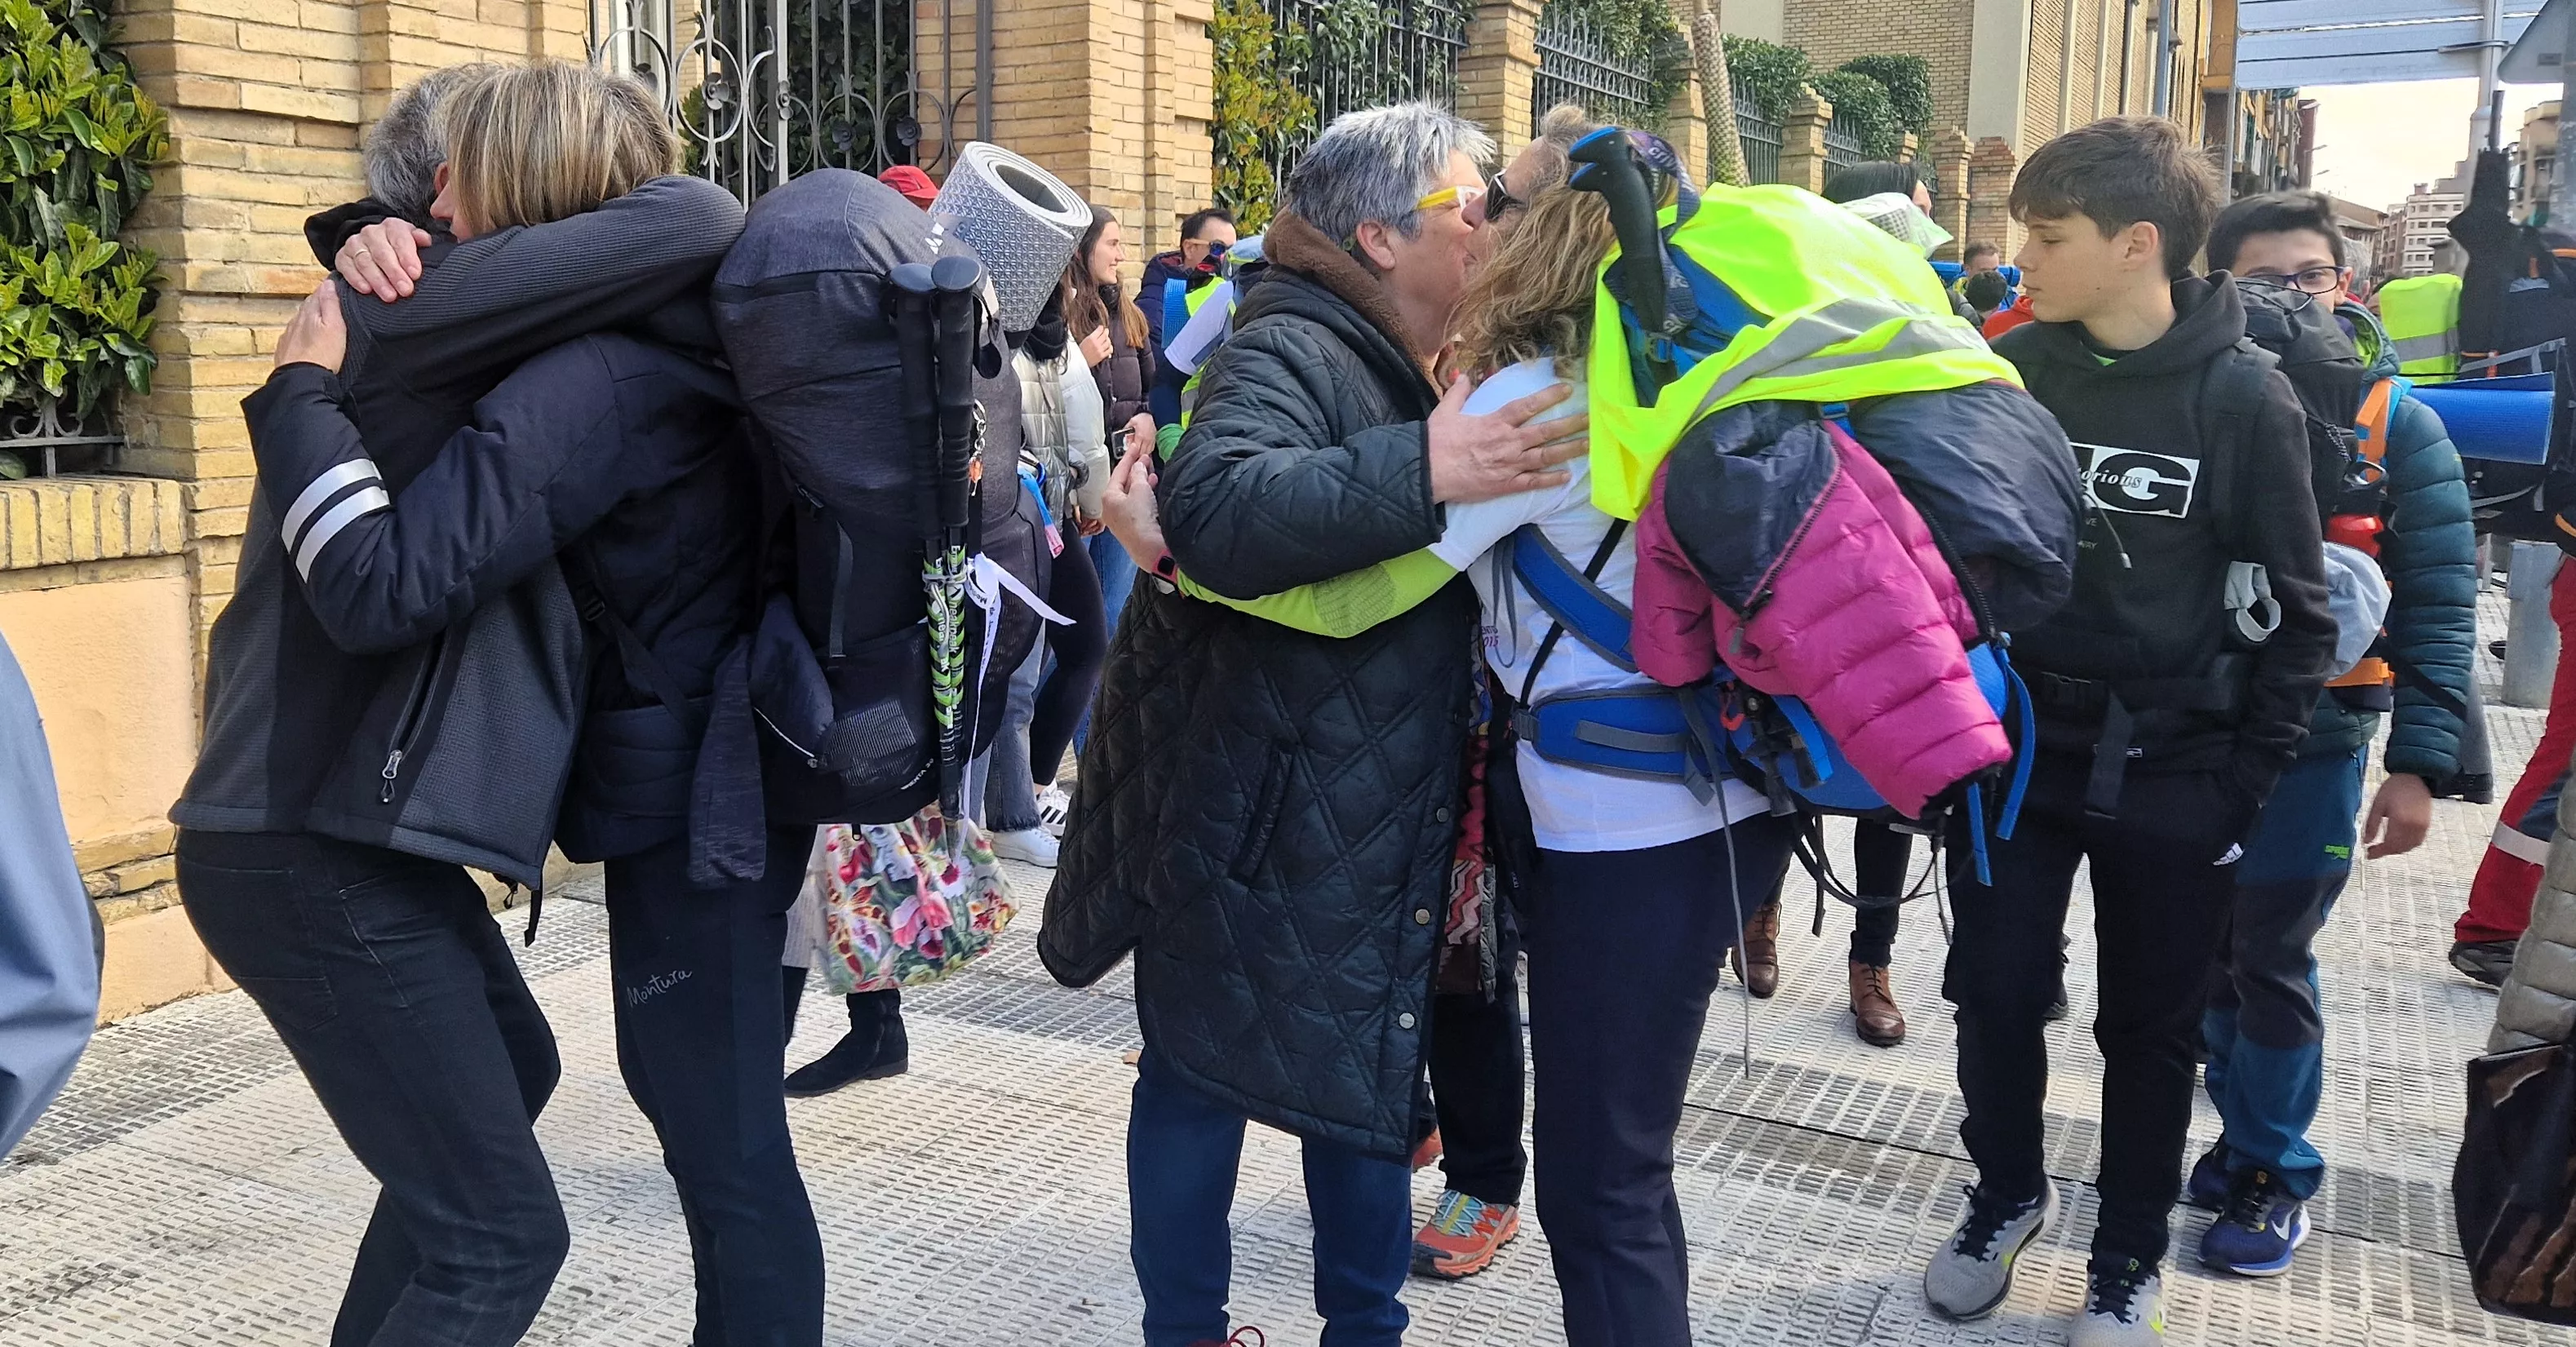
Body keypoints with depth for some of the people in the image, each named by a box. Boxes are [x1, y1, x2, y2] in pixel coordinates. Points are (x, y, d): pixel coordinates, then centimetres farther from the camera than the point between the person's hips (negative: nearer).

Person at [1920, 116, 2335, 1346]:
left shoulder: (2244, 397, -10)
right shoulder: (2008, 370, -2)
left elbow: (2293, 611, -4)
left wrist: (2247, 778, -7)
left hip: (2171, 770, -2)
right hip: (2014, 744, 2)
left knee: (2150, 1027, 11)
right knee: (1994, 995, 7)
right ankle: (2007, 1195, 34)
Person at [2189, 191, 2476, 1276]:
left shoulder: (2398, 425, -3)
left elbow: (2438, 604, -4)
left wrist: (2421, 761, -10)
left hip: (2310, 737, -2)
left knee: (2271, 962, 4)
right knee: (2209, 954, 12)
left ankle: (2275, 1176, 21)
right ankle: (2244, 1138, 31)